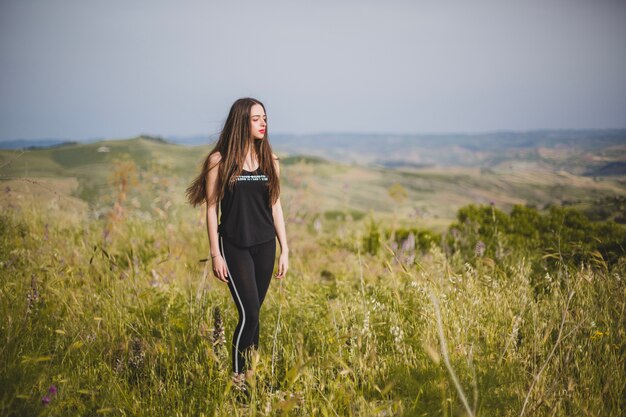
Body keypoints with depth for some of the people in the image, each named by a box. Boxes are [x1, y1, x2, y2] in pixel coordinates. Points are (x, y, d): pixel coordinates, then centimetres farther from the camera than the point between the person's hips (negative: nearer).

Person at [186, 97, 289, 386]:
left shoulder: (270, 161, 6)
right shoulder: (219, 161, -6)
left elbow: (275, 206, 10)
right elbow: (212, 209, -5)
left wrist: (285, 250, 7)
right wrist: (215, 255, -7)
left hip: (265, 245, 4)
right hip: (234, 246, -4)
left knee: (252, 313, 9)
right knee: (249, 312, -10)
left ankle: (251, 372, 20)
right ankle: (237, 377, 3)